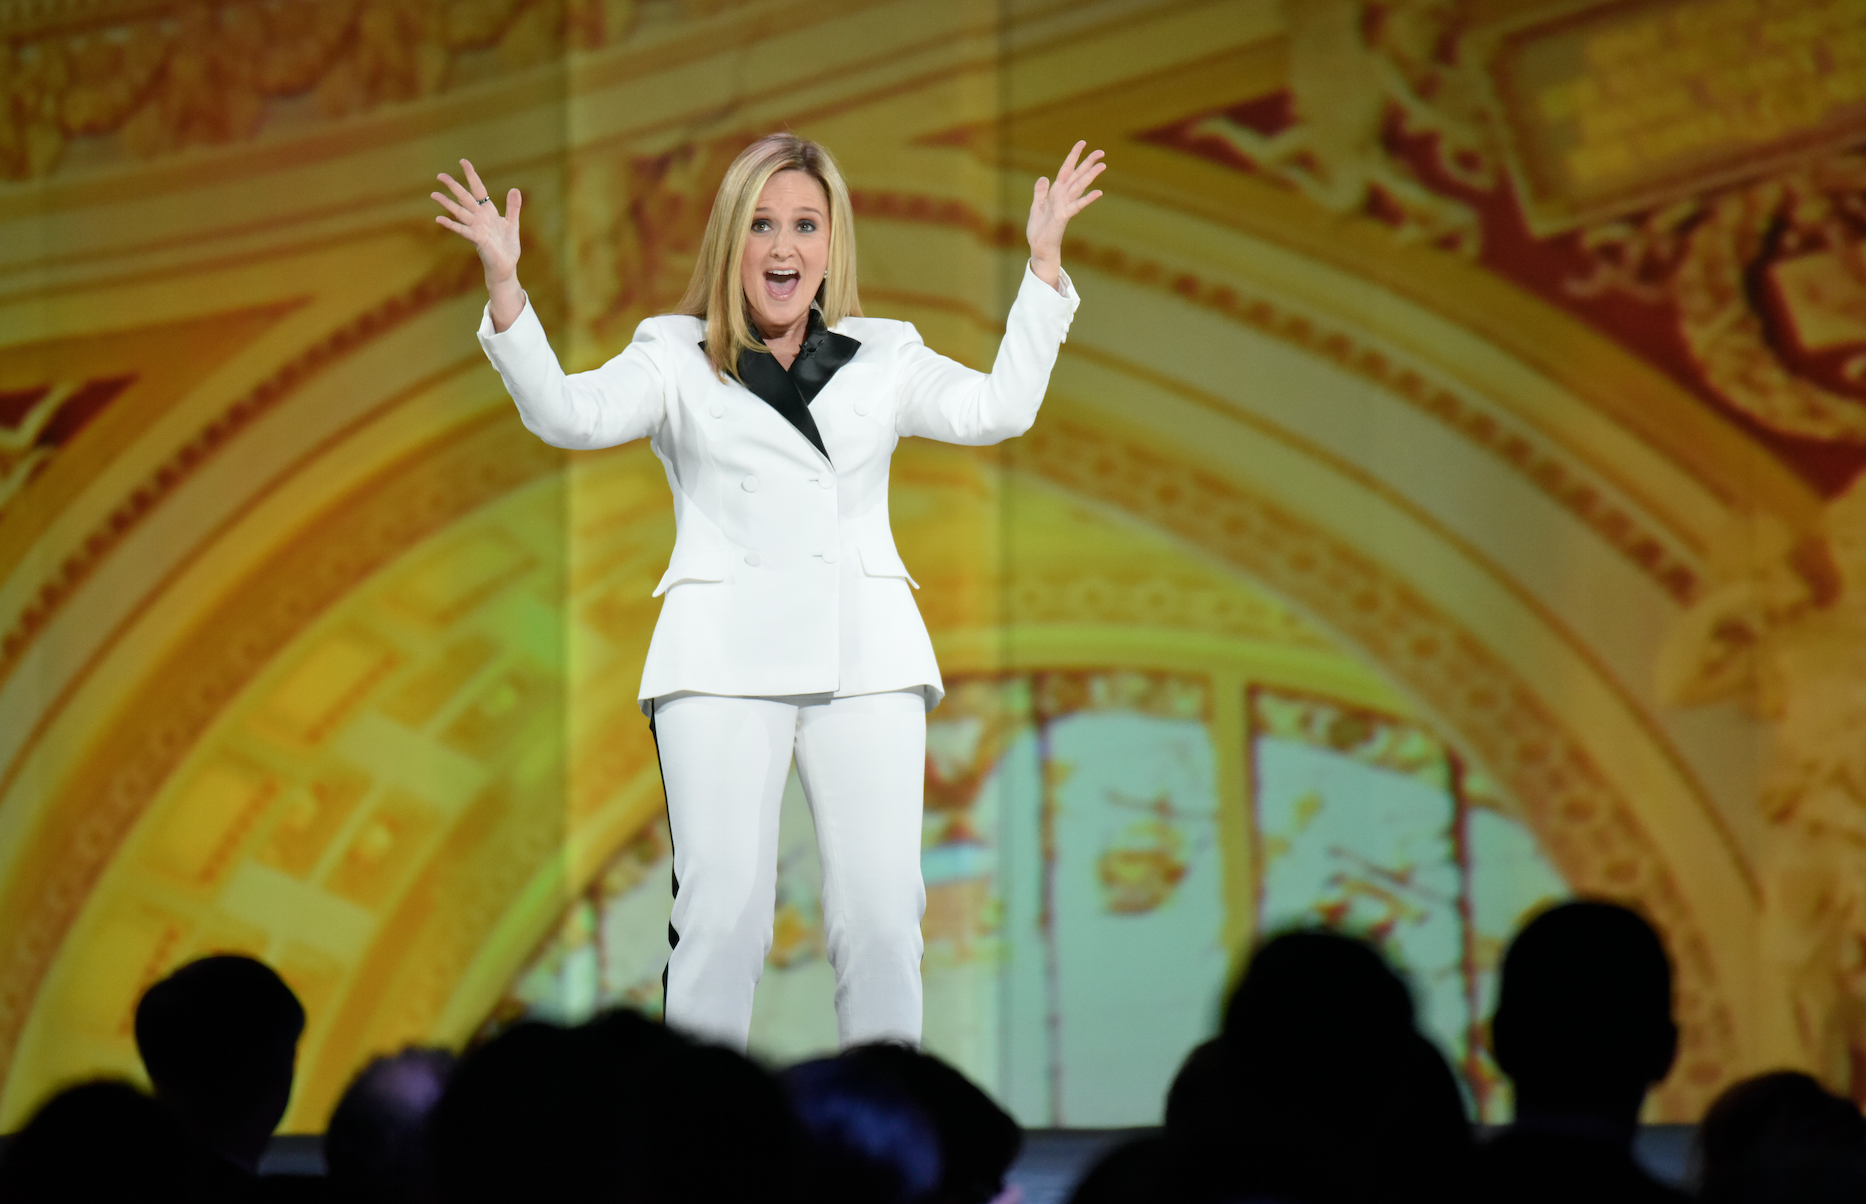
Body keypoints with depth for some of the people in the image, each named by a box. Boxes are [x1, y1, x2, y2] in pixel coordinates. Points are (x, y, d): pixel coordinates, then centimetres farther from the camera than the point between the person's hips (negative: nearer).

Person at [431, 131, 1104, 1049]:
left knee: (881, 911, -4)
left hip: (865, 653, 2)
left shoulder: (884, 357, 17)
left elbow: (997, 408, 6)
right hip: (725, 654, -2)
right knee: (722, 910, -10)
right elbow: (571, 414, -2)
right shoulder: (675, 359, 12)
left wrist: (1044, 264, 1)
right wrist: (504, 286, -14)